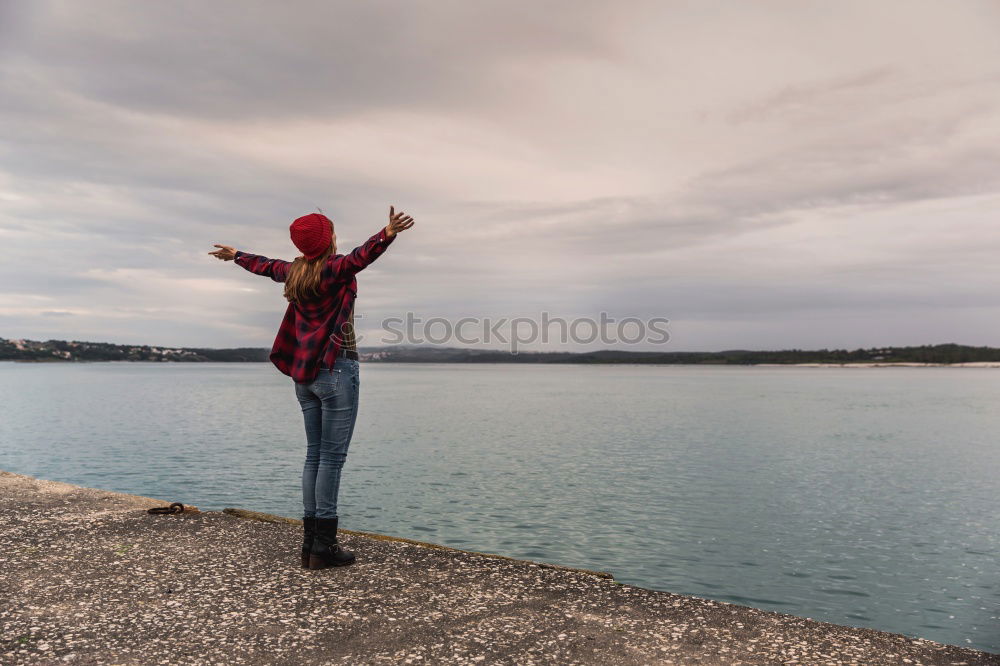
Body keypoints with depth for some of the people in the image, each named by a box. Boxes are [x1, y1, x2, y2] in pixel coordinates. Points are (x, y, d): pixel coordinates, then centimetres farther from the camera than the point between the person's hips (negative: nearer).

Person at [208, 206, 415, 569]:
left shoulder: (294, 271, 11)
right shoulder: (334, 268, -10)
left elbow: (264, 265, 31)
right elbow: (362, 255, -31)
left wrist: (236, 255, 50)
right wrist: (388, 233, -49)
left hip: (304, 372, 8)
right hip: (336, 369, -8)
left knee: (314, 455, 11)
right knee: (332, 456, -5)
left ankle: (310, 540, 14)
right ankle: (324, 546, -3)